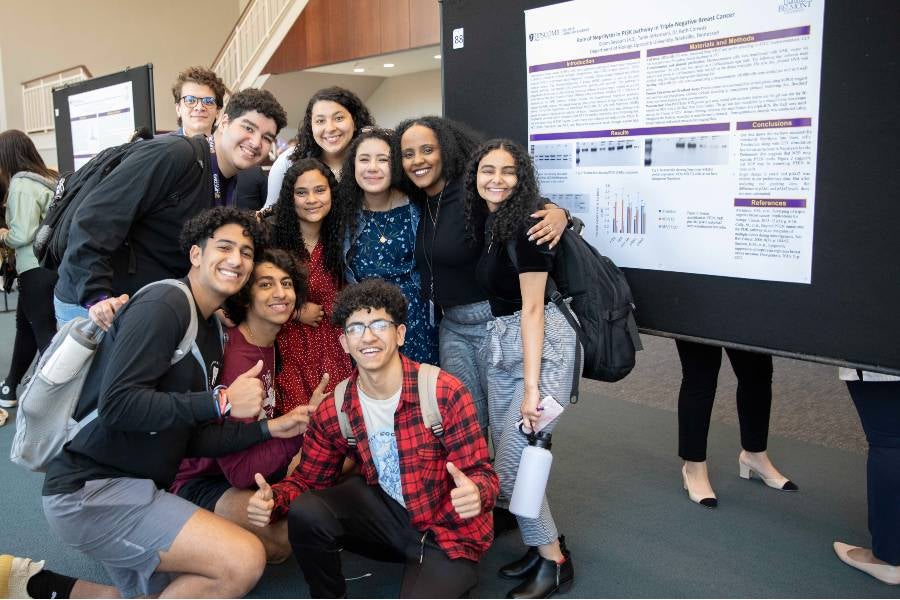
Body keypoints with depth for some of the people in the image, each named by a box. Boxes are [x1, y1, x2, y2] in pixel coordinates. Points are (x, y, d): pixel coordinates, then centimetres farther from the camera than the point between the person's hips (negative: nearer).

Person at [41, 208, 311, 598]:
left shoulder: (211, 331, 13)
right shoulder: (164, 306, -14)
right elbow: (116, 404, -26)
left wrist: (268, 429, 4)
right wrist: (220, 401, -23)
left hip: (136, 489, 10)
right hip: (92, 488, -10)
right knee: (245, 560, -20)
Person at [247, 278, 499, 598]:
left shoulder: (445, 392, -20)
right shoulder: (333, 410, -6)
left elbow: (480, 473, -16)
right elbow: (308, 478, 3)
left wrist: (475, 493, -42)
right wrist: (273, 498, -20)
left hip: (449, 531, -3)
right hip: (387, 511, 4)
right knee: (305, 513, -19)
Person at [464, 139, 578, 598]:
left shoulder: (527, 224, -14)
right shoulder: (485, 222, 9)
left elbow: (532, 308, -17)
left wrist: (531, 386, -18)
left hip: (544, 346, -8)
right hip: (501, 345, 8)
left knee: (511, 466, -7)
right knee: (506, 455, 11)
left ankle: (554, 560, 13)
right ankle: (541, 544, 30)